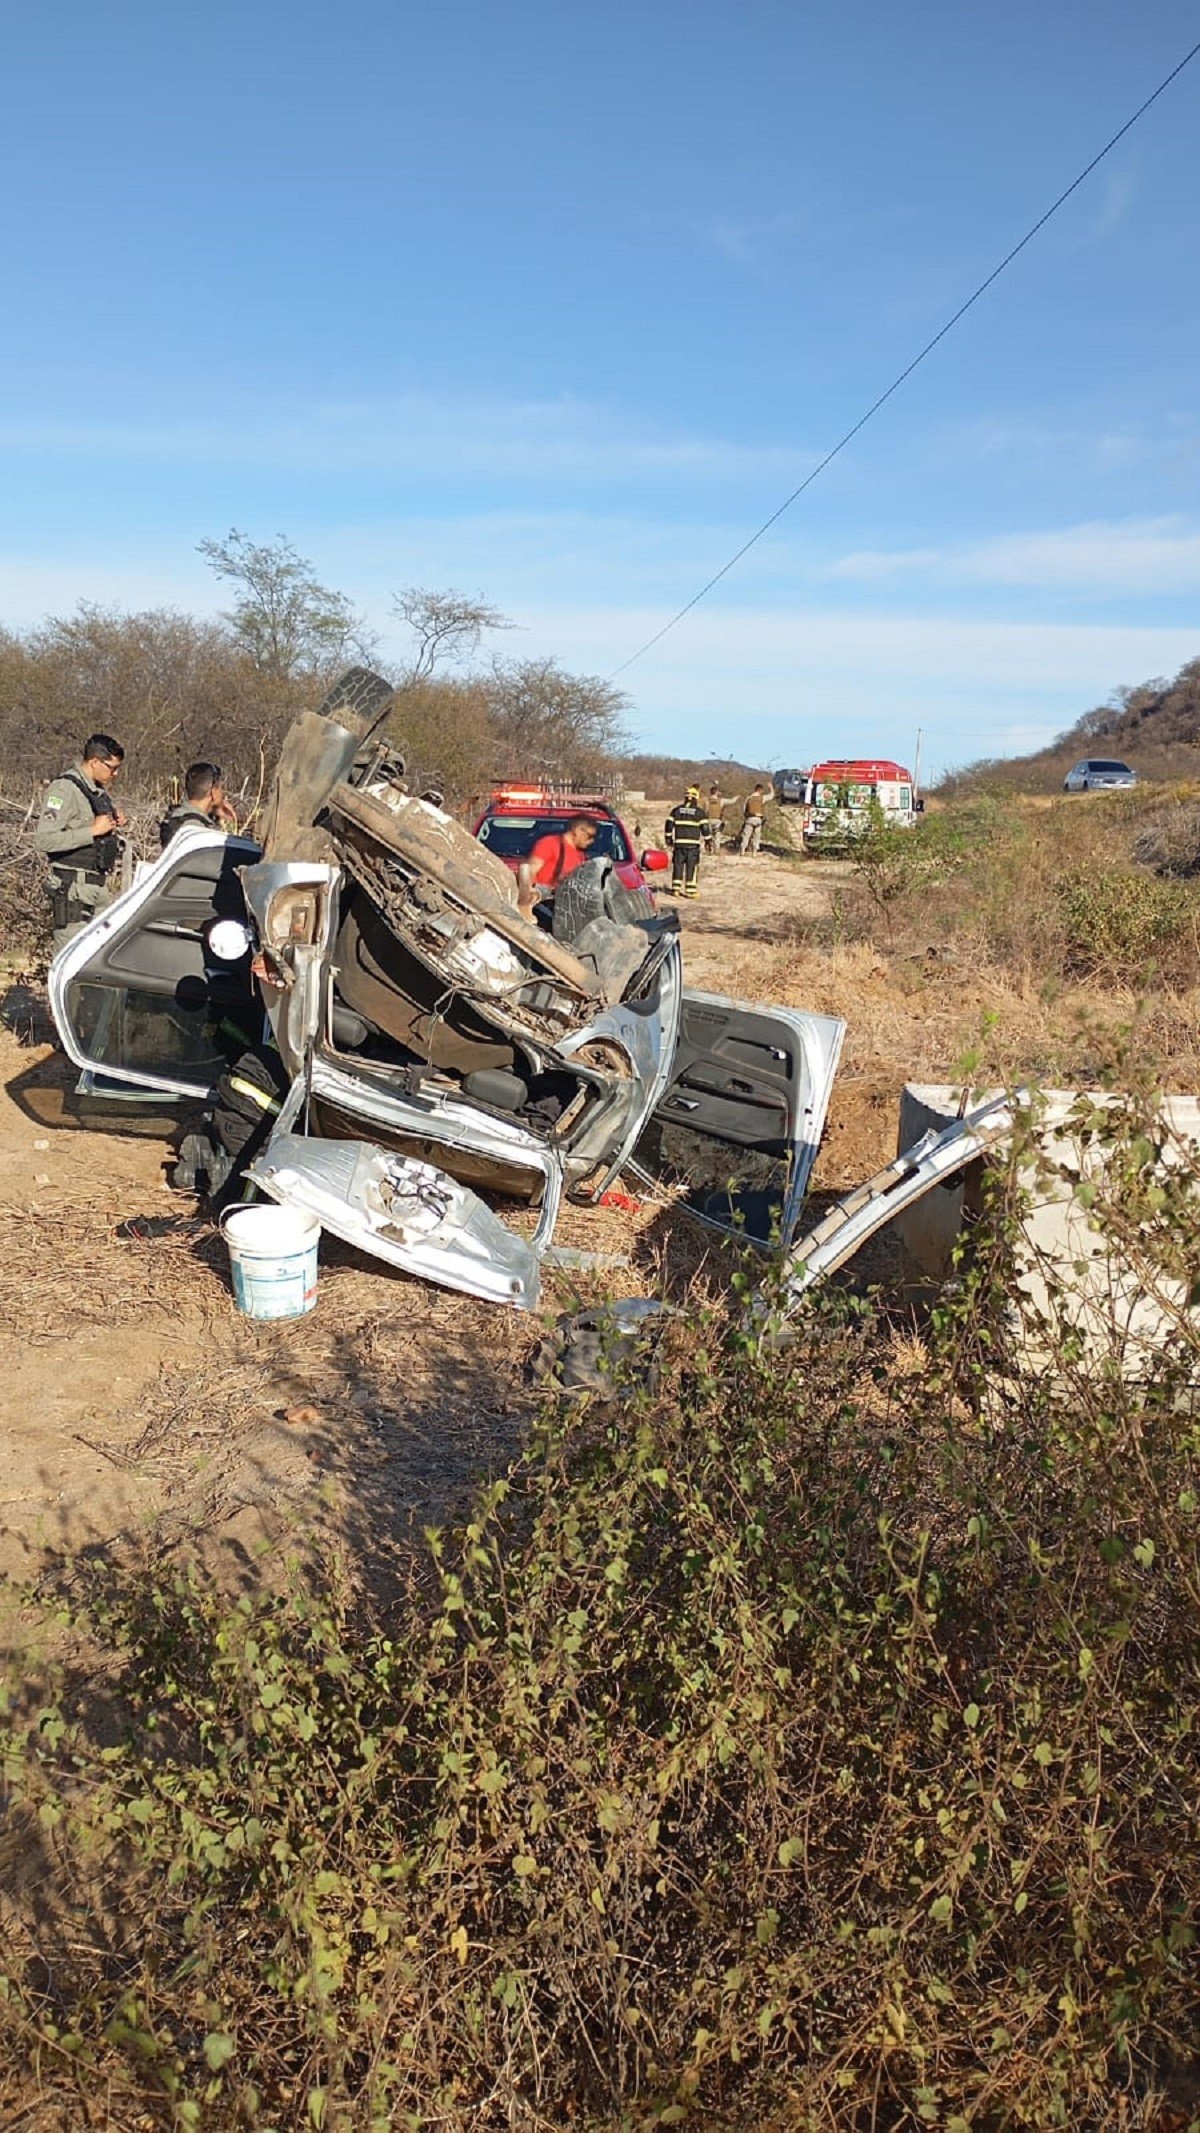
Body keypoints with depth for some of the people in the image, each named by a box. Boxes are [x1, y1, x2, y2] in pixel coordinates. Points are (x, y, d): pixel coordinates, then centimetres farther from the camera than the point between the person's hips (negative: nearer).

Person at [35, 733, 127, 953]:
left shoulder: (100, 791, 15)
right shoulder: (64, 790, -13)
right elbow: (44, 839, -23)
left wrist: (114, 823, 9)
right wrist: (93, 830, -21)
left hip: (101, 888, 9)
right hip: (74, 889, -9)